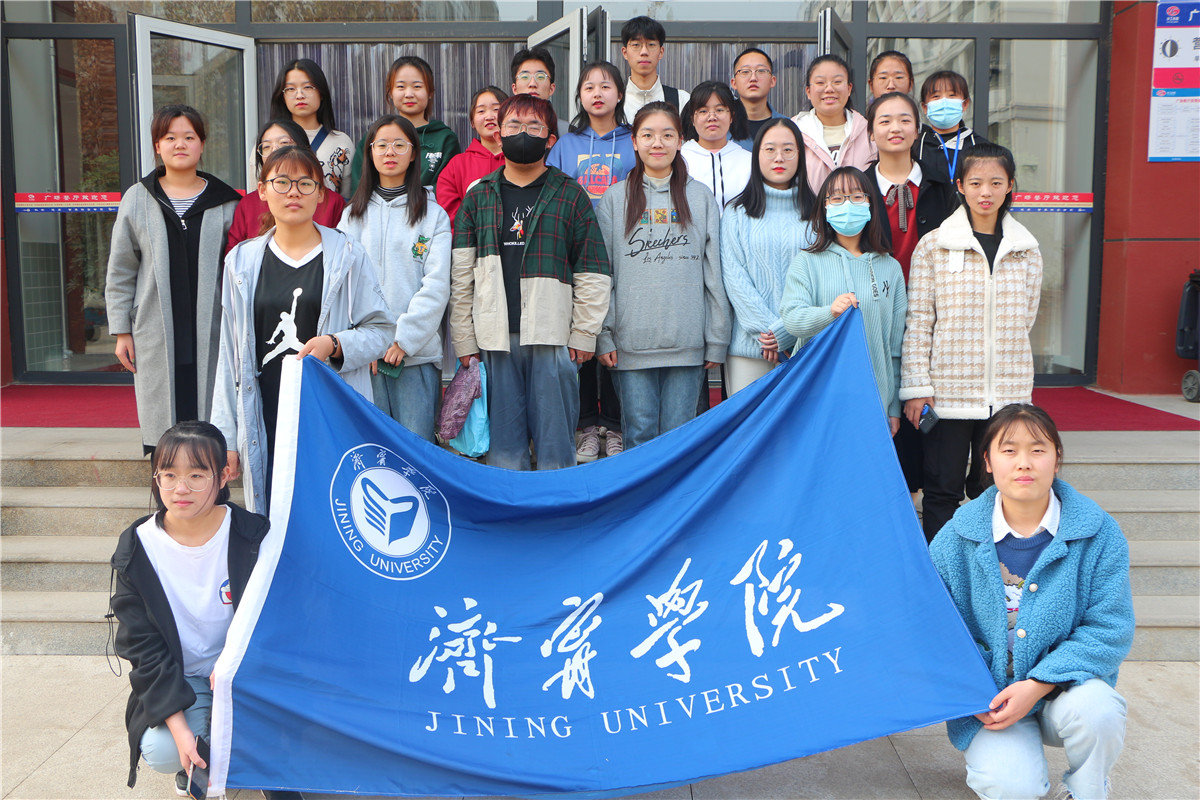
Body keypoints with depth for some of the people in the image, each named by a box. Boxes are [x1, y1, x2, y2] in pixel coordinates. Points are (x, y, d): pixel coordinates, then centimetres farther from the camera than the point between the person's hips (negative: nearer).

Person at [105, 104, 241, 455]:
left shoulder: (225, 202, 5)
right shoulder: (137, 199, 7)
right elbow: (120, 272, 10)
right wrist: (121, 332, 5)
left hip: (210, 336, 0)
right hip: (156, 338, 1)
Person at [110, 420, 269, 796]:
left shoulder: (253, 536, -13)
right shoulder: (136, 550, -10)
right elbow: (143, 646, -9)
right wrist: (179, 728, -20)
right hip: (180, 678, 1)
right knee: (160, 751, -26)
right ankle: (193, 764, 12)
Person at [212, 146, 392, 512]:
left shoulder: (347, 256, 3)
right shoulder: (242, 261, 12)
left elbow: (381, 330, 4)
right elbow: (231, 355, 13)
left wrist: (335, 344, -16)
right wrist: (226, 435, 10)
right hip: (266, 420, 2)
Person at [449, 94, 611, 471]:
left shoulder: (570, 194, 6)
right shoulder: (478, 196, 11)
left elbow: (592, 272, 3)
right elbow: (461, 276, 8)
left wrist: (583, 335, -3)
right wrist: (464, 341, 3)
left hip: (553, 339, -2)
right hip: (496, 340, 2)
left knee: (555, 448, 1)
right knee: (503, 446, 6)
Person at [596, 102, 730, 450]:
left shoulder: (701, 198, 9)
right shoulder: (615, 199, 8)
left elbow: (715, 274, 7)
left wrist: (717, 340, 3)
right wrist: (603, 335, -2)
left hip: (687, 342, 0)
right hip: (631, 342, 0)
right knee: (639, 434, 2)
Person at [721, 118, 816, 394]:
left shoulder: (816, 214, 9)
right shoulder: (737, 213, 9)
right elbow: (733, 276, 0)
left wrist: (786, 330, -10)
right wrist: (764, 328, -11)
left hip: (804, 343, 0)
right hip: (748, 344, 0)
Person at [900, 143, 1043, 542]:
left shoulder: (1027, 250, 8)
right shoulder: (933, 246, -1)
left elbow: (1025, 318, 15)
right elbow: (918, 323, -3)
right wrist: (917, 387, -8)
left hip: (1008, 391, 3)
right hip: (949, 390, -3)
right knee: (943, 491, 3)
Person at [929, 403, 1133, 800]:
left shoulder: (1097, 533, -7)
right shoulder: (958, 535, -6)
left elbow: (1110, 630, -9)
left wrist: (1038, 685, -20)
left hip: (1063, 687, 1)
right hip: (985, 702, -1)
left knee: (1097, 709, -33)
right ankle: (987, 758, 12)